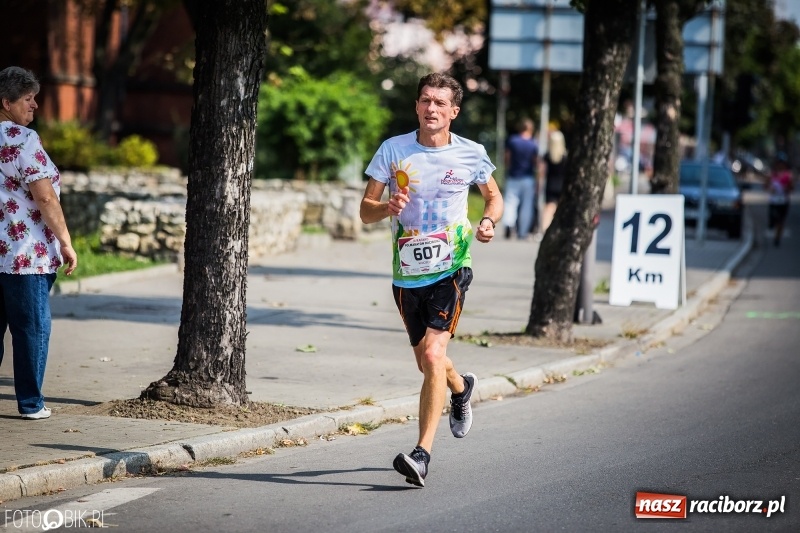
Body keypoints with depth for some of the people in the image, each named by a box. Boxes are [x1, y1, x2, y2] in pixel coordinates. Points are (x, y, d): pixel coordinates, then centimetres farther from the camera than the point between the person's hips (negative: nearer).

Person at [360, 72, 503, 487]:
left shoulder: (472, 154, -2)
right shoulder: (393, 150, -2)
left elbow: (493, 196, 16)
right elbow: (365, 210, 0)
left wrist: (488, 221, -7)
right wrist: (387, 208, -23)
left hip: (450, 269, -3)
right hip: (406, 272, 3)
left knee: (433, 355, -19)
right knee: (426, 362, 16)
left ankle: (422, 454, -20)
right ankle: (461, 387, 53)